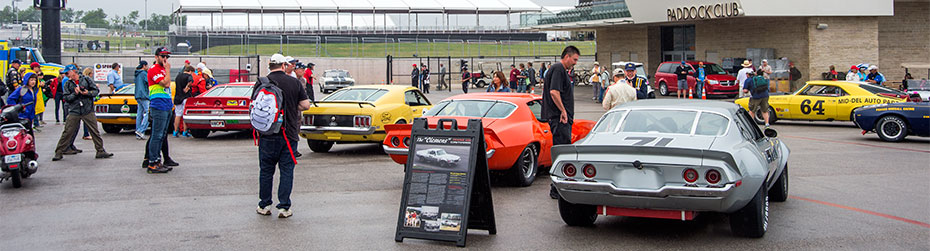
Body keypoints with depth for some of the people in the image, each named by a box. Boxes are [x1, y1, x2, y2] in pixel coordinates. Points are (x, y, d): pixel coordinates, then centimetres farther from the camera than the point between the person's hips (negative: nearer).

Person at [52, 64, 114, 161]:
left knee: (95, 132, 1)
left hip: (88, 111, -1)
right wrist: (75, 93, -14)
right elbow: (66, 98, 1)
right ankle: (58, 153, 6)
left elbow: (96, 90, 4)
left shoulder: (86, 79, 4)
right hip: (74, 112, 1)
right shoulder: (68, 84, 8)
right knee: (67, 133, -1)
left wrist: (88, 93, -14)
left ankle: (100, 151, 8)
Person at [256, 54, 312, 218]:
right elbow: (306, 105, 0)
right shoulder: (294, 82, -1)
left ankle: (264, 206, 17)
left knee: (266, 170, 11)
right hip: (290, 133, 1)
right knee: (287, 170, 5)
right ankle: (284, 207, 4)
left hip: (268, 133, -1)